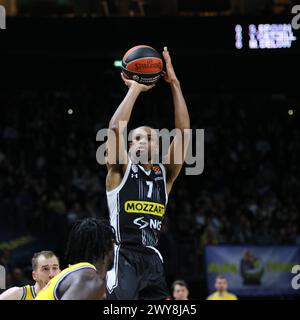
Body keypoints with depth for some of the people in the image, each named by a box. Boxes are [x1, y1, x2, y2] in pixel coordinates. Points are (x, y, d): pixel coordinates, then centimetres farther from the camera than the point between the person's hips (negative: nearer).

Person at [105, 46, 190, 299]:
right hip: (123, 257, -5)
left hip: (152, 259, 5)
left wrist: (175, 85, -2)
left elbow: (183, 133, 4)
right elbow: (116, 128, -13)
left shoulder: (164, 175, 13)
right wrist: (135, 88, -9)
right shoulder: (121, 171, 3)